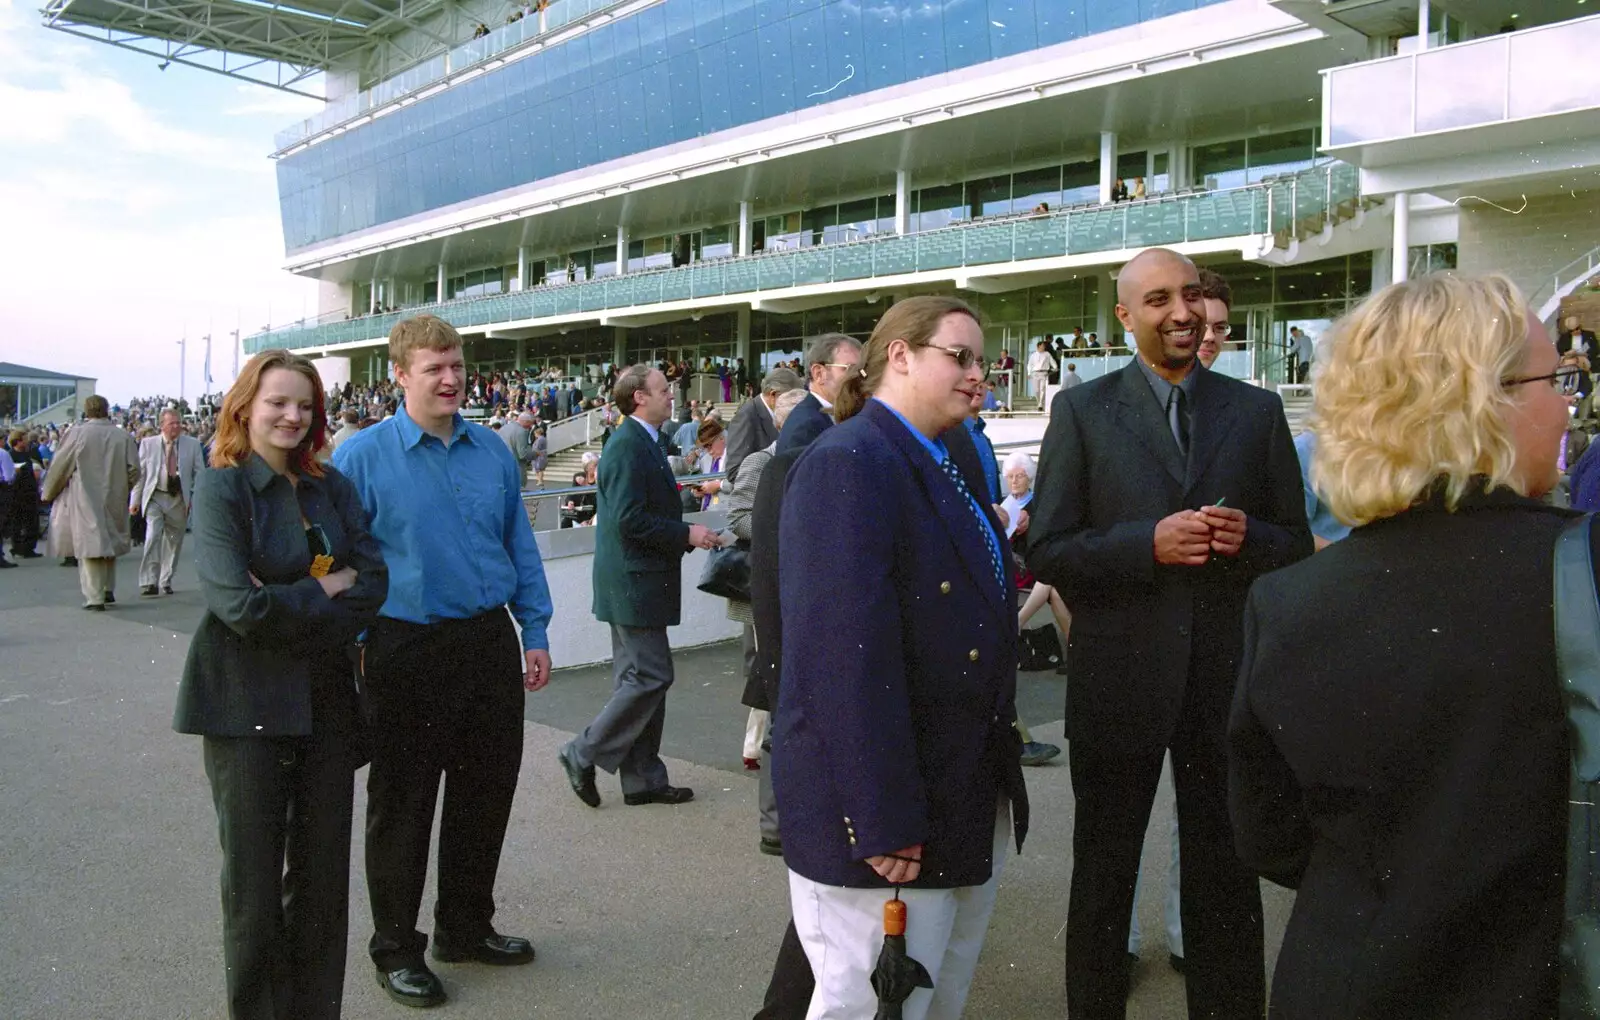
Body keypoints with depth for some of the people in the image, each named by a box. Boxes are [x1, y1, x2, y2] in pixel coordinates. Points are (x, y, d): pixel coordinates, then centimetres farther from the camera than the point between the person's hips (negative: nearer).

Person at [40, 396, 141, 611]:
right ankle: (108, 590, 24)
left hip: (85, 502, -3)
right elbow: (134, 470, -3)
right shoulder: (123, 437, -3)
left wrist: (48, 492, 12)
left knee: (90, 545, 0)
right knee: (110, 543, 19)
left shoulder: (78, 433, -9)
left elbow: (60, 466, -3)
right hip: (113, 501, 3)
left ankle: (94, 597, -3)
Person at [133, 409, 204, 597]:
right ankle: (149, 582, -16)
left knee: (173, 541, 8)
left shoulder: (192, 444, 5)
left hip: (179, 499, 1)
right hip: (155, 497, -1)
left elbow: (199, 474, 6)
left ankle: (166, 583, 20)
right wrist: (135, 500, 3)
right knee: (153, 536, -16)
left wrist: (197, 498, -3)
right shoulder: (148, 444, 5)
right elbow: (140, 473, 6)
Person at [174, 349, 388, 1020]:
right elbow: (239, 605, -18)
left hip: (327, 699, 4)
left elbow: (374, 583, -3)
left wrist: (286, 603, -14)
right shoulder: (221, 488, -6)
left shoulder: (332, 487, 8)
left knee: (324, 868, 10)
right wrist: (327, 589, -10)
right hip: (247, 705, -4)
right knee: (254, 873, 5)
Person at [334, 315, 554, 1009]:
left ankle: (466, 928, 35)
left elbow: (520, 546, 11)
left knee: (486, 793, 15)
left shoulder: (493, 451, 7)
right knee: (401, 805, 8)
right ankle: (396, 951, 26)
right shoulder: (362, 456, -7)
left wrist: (534, 632, 9)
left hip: (489, 644, 5)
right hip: (407, 652, -4)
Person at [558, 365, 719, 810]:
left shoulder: (643, 443, 15)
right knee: (652, 677, -6)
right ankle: (583, 754, 5)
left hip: (639, 582, 11)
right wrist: (687, 534, -16)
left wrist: (686, 535, 9)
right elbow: (630, 520, -24)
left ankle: (643, 780, 20)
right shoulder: (627, 447, -16)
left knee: (642, 679, 13)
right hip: (635, 584, -11)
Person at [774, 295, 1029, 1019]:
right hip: (885, 805, -9)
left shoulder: (952, 470, 13)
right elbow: (846, 651, -25)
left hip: (971, 801, 10)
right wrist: (882, 822, -26)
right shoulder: (847, 463, -18)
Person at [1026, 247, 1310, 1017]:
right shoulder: (1082, 410, -3)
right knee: (1103, 874, 16)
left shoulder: (1257, 410, 4)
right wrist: (1149, 542, -21)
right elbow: (1046, 553, -7)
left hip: (1227, 677, 2)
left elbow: (1297, 546, 7)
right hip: (1118, 681, -1)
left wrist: (1248, 537, -15)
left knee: (1226, 879, 16)